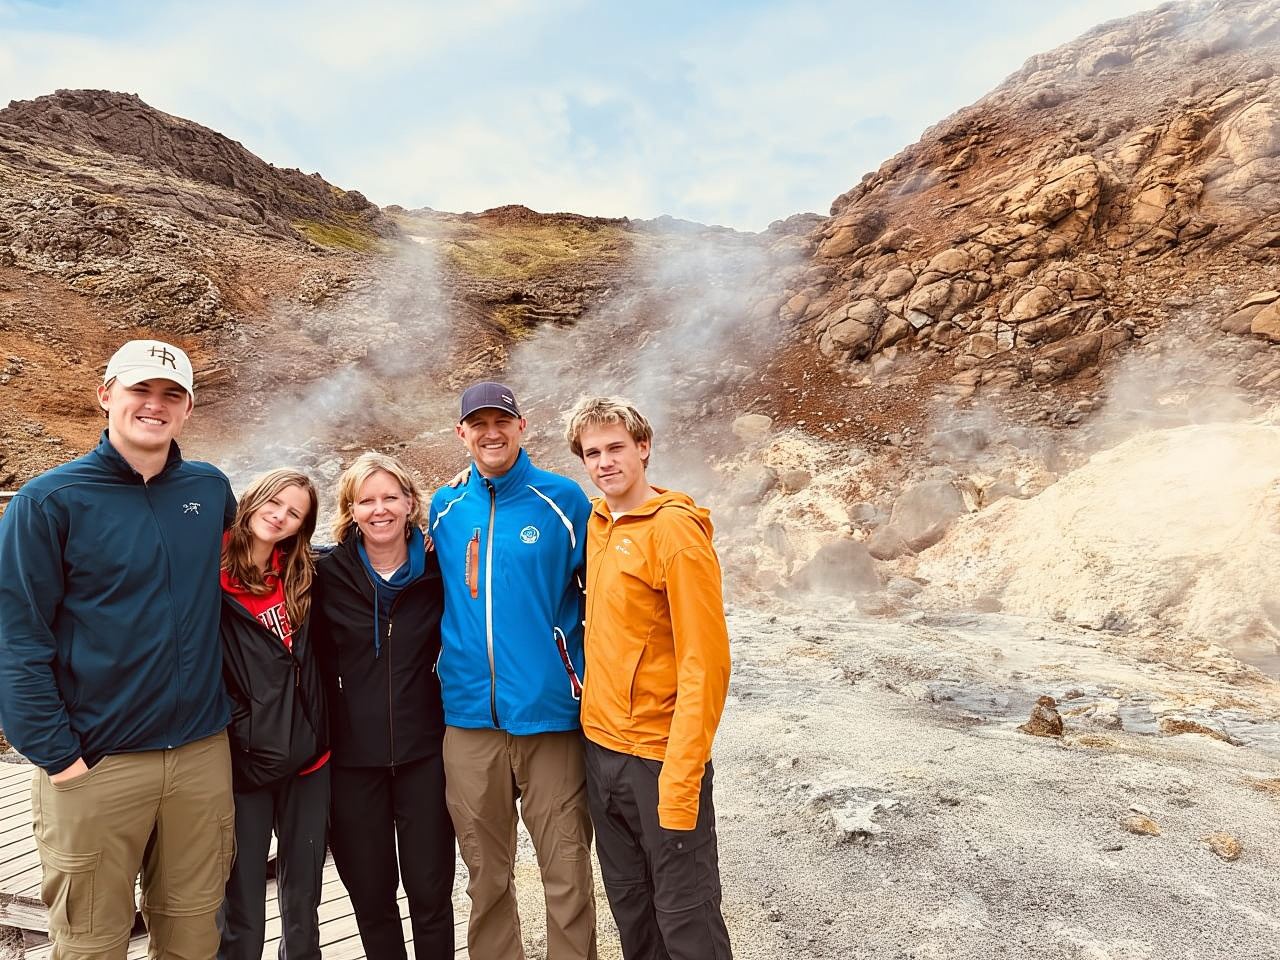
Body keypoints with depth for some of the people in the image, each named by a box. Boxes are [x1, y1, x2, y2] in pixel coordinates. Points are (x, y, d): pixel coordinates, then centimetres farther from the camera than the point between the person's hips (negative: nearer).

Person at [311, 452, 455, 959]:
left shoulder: (437, 569, -2)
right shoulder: (329, 573, -3)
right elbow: (320, 662, 2)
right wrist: (326, 735, 0)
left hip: (424, 750, 0)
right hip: (353, 756, 0)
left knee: (431, 892, 7)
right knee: (369, 894, 13)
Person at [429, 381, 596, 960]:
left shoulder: (563, 500, -4)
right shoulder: (444, 507, 6)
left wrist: (590, 682, -2)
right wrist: (447, 662, 13)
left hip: (550, 714, -3)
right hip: (469, 718, 3)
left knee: (566, 873, 6)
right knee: (485, 873, 17)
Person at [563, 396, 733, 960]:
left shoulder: (676, 530, -16)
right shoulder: (597, 522, 5)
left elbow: (705, 664, -19)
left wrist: (681, 777, -21)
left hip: (660, 758, -6)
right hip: (600, 746, 7)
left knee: (684, 914, 9)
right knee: (628, 903, 21)